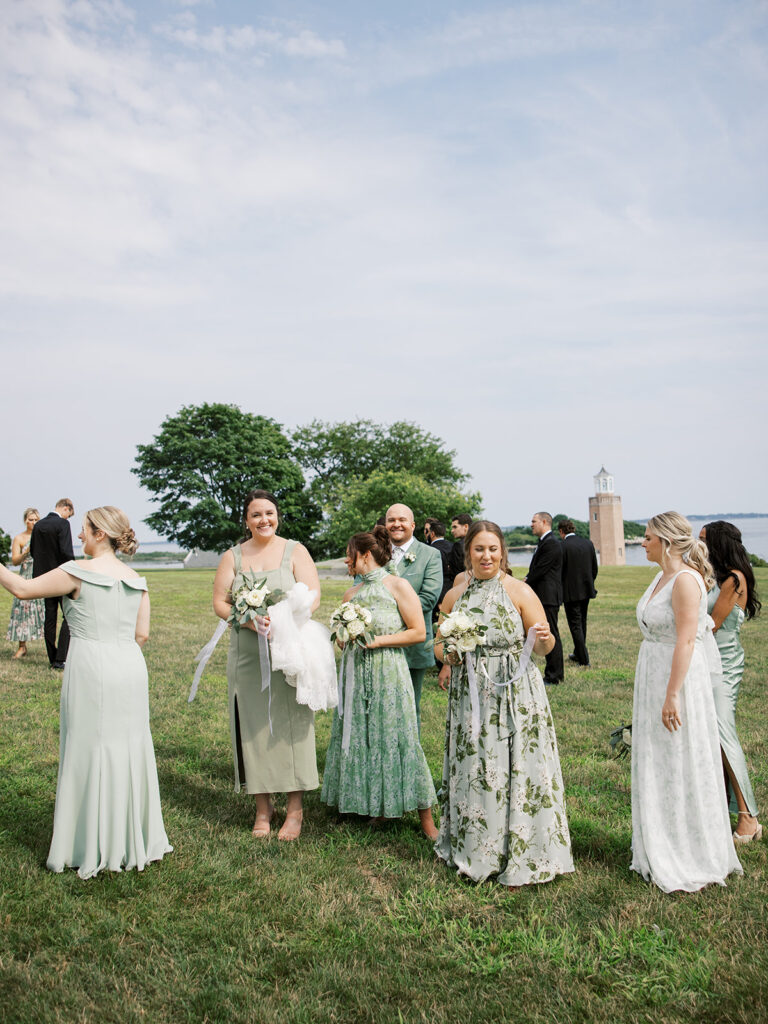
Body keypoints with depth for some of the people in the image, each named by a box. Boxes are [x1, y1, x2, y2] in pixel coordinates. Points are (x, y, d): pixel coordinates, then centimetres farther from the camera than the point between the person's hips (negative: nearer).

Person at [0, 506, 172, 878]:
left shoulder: (79, 572, -8)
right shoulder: (136, 579, 7)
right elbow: (142, 634, 7)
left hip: (91, 668, -5)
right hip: (130, 668, 5)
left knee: (91, 752, 6)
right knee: (129, 749, 14)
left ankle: (95, 848, 17)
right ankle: (133, 841, 25)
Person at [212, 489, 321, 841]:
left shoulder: (295, 551, 3)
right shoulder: (233, 556, 8)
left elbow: (313, 594, -6)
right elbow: (219, 603, 2)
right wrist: (249, 620, -17)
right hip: (248, 655, 2)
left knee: (291, 723, 0)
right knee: (253, 725, 5)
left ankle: (294, 809, 10)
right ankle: (263, 806, 19)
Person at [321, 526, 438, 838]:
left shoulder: (398, 586, -6)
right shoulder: (352, 594, 12)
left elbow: (419, 632, -9)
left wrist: (378, 640, -13)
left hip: (389, 672, -6)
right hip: (357, 674, 6)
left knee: (397, 737, -4)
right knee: (360, 738, 7)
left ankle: (426, 819, 7)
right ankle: (372, 805, 23)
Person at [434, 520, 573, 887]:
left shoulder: (519, 591, -4)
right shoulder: (455, 596, 6)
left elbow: (544, 646, -3)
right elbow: (439, 642, 16)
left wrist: (543, 640, -26)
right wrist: (448, 655, -5)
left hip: (515, 695, -3)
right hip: (470, 697, 3)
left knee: (517, 771, 0)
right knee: (473, 771, 10)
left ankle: (520, 856, 17)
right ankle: (475, 850, 29)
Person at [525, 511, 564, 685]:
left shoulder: (551, 543, -16)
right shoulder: (544, 542, 18)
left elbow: (540, 570, -18)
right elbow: (536, 569, 21)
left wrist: (526, 583, -4)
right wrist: (528, 579, 2)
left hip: (548, 598, -11)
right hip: (544, 597, 11)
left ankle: (553, 677, 1)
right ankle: (555, 673, 21)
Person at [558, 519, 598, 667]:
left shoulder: (562, 546, -15)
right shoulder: (588, 543, 3)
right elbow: (595, 567, 9)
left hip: (571, 592, -6)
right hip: (586, 590, 7)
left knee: (575, 624, 0)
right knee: (582, 622, 19)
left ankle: (584, 660, -1)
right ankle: (578, 654, 32)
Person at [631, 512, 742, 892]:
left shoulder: (685, 579, -18)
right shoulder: (661, 577, 10)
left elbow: (686, 639, -22)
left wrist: (672, 695, -24)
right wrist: (655, 690, 18)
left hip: (678, 676, -9)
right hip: (652, 675, 9)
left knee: (679, 767, 2)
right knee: (656, 765, 16)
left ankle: (689, 861, 18)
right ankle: (660, 851, 31)